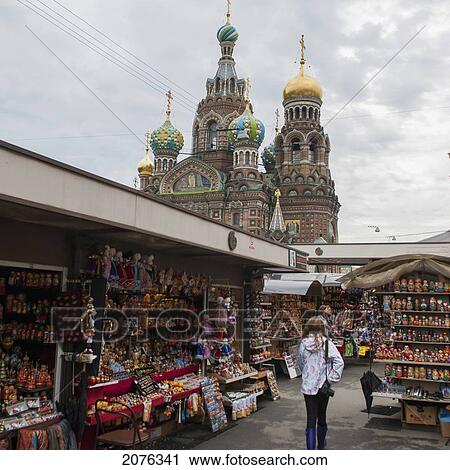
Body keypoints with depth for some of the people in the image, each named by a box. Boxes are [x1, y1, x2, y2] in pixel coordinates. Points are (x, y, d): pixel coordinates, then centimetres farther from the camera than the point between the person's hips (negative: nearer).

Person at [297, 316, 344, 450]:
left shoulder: (303, 344, -7)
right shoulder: (327, 344, -12)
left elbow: (299, 363, 5)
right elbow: (339, 362, -19)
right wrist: (332, 378, -11)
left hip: (307, 386, 0)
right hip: (323, 385, 0)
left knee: (311, 419, 3)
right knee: (322, 416, 19)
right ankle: (321, 446, 37)